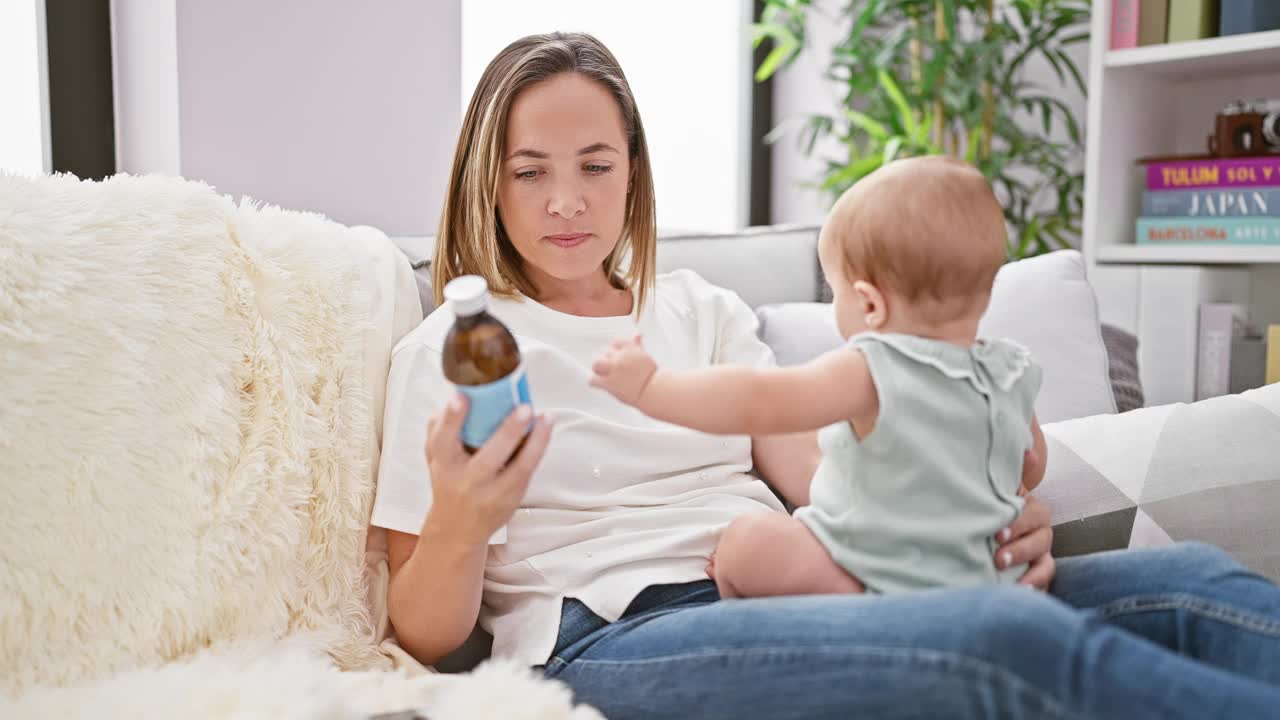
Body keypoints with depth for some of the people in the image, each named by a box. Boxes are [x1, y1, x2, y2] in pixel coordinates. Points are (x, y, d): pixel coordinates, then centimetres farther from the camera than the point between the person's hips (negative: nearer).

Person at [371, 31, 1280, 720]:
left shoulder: (702, 309, 22)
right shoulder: (450, 349, 8)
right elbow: (426, 636, 4)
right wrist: (458, 527, -19)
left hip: (786, 605, 5)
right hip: (612, 641, -5)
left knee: (1188, 581, -14)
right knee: (1013, 638, -32)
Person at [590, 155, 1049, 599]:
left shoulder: (871, 372, -23)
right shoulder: (1012, 372, 1)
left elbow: (757, 403, -29)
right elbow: (1030, 471, 15)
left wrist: (647, 385, -21)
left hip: (889, 588, -9)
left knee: (747, 541, -5)